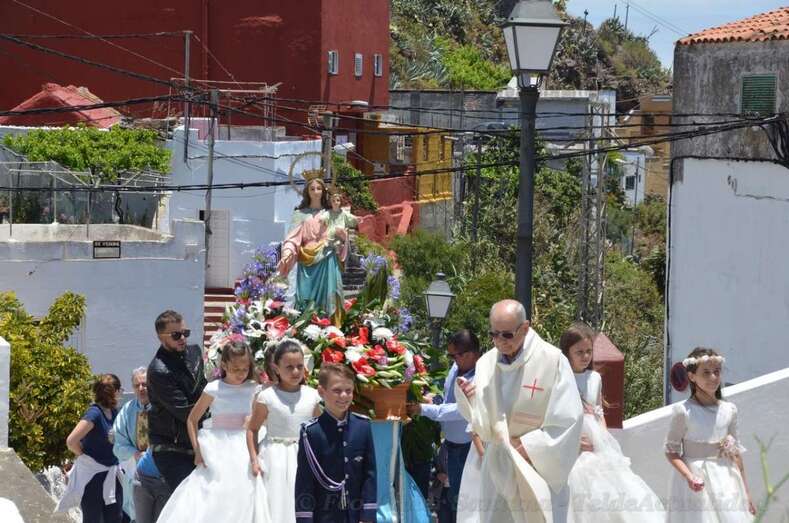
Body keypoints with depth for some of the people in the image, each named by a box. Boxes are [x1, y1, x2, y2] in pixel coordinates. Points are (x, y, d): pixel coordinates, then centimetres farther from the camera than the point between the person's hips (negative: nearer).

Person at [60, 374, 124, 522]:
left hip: (111, 475, 7)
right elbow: (71, 441, -27)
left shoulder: (114, 413, 4)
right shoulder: (94, 414, -19)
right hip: (92, 476, -7)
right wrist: (84, 456, -8)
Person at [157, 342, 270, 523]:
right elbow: (192, 419, 2)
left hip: (243, 451, 3)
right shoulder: (214, 389, -4)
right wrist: (197, 450, -6)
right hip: (218, 452, -3)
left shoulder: (253, 389, 3)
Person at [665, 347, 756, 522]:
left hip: (724, 481, 4)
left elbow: (736, 452, 13)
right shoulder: (683, 411, -7)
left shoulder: (729, 410, 6)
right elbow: (672, 451, -5)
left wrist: (746, 492, 14)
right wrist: (689, 477, -21)